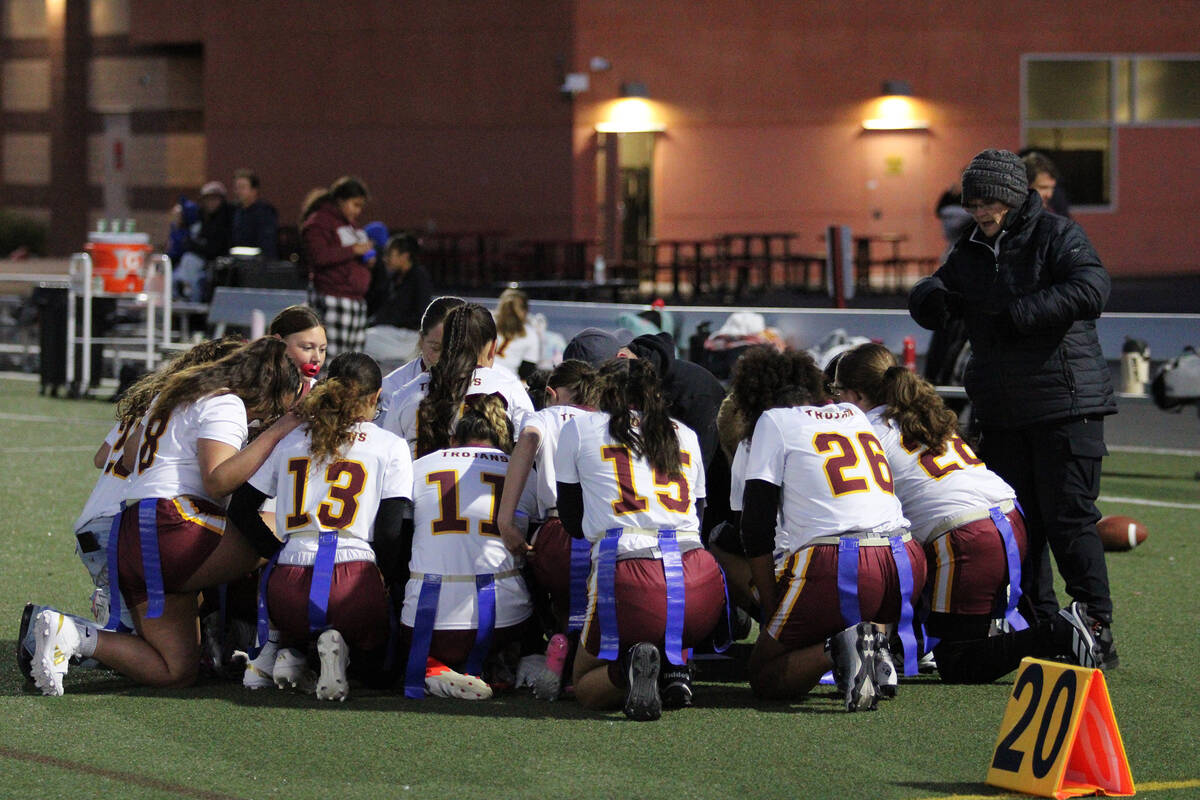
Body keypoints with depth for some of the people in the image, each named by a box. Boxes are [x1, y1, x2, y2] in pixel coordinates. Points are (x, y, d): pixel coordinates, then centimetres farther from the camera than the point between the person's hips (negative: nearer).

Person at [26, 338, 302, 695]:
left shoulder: (176, 395, 27)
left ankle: (66, 632, -2)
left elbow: (129, 457, 34)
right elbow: (217, 479, -17)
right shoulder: (226, 405, -3)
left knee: (178, 672, 8)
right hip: (175, 525, -9)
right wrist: (274, 434, -12)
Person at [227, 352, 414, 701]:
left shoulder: (290, 440, 14)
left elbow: (241, 509, 15)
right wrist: (382, 582, 13)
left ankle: (287, 652, 3)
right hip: (354, 581, -3)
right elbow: (390, 533, -2)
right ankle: (335, 647, -11)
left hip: (288, 591, 3)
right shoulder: (391, 447, 5)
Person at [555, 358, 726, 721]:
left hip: (628, 580, -3)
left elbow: (574, 523, 23)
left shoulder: (580, 429, 15)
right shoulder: (685, 436, 23)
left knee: (585, 685, 20)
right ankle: (675, 667, 3)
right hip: (702, 585, 3)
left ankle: (631, 667, -15)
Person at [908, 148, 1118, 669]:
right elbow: (929, 301, 20)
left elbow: (1092, 290, -21)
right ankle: (1039, 627, 15)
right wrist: (932, 298, -6)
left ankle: (1097, 630, -5)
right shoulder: (971, 254, 15)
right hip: (1001, 411, 7)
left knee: (1068, 518, -9)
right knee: (1017, 524, 8)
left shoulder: (1057, 236, -5)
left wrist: (1019, 314, -23)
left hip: (1065, 404, -7)